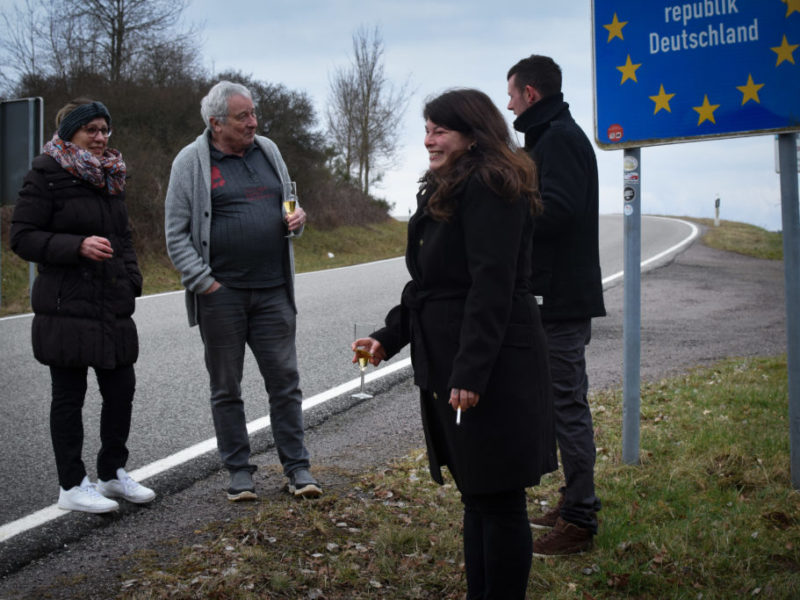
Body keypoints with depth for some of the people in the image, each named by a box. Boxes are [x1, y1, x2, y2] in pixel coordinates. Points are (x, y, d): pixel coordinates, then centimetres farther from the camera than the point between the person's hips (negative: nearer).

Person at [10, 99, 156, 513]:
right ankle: (72, 486, 11)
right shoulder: (46, 176, -8)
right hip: (67, 306, -7)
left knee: (121, 390, 10)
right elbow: (22, 237, -12)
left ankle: (113, 472, 26)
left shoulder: (109, 177, 15)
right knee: (69, 396, 1)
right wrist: (78, 246, -24)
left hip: (113, 307, 7)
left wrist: (131, 281, 10)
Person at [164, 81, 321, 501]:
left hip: (272, 291, 3)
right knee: (226, 388, 7)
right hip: (221, 293, -3)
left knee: (285, 380, 5)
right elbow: (176, 234, -4)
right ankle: (239, 470, 18)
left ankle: (296, 466, 14)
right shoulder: (191, 162, -3)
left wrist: (297, 218, 1)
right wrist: (204, 283, -11)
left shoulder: (268, 151, 11)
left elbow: (288, 200, 25)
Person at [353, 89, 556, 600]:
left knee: (498, 499, -1)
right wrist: (390, 337, 13)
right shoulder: (446, 192, 18)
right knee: (476, 495, 16)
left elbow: (491, 286, -22)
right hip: (450, 365, 10)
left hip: (494, 367, -10)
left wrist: (470, 372, -26)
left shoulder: (489, 188, -14)